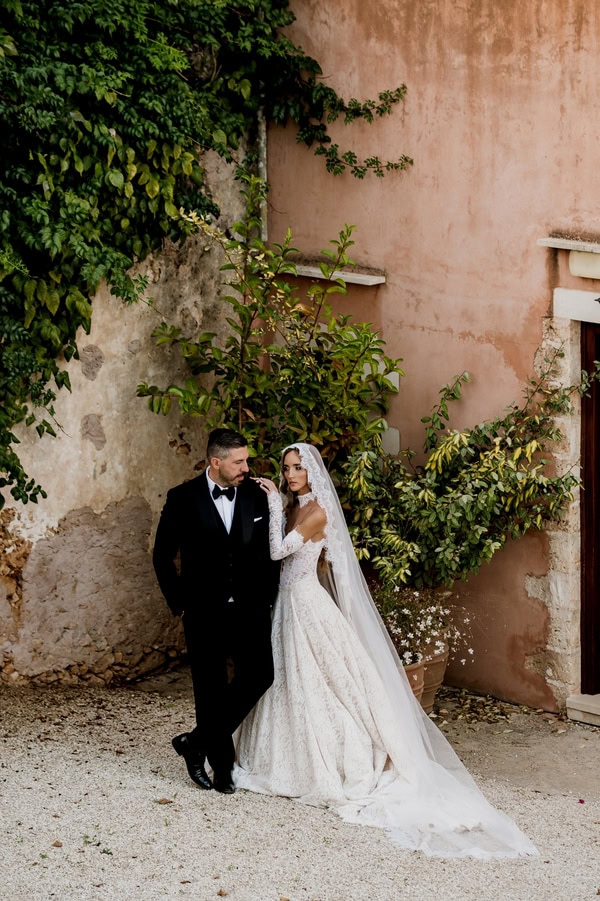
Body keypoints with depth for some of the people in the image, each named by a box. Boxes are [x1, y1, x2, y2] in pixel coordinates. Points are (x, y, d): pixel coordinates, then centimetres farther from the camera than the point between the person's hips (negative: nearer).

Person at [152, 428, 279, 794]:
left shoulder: (256, 495, 0)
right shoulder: (183, 499, -6)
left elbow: (270, 551, 9)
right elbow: (163, 555, 2)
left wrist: (267, 599, 5)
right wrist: (180, 603, -1)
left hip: (249, 609, 3)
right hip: (204, 611, -2)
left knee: (259, 674, -6)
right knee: (211, 688, 3)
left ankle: (197, 742, 10)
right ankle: (222, 764, 18)